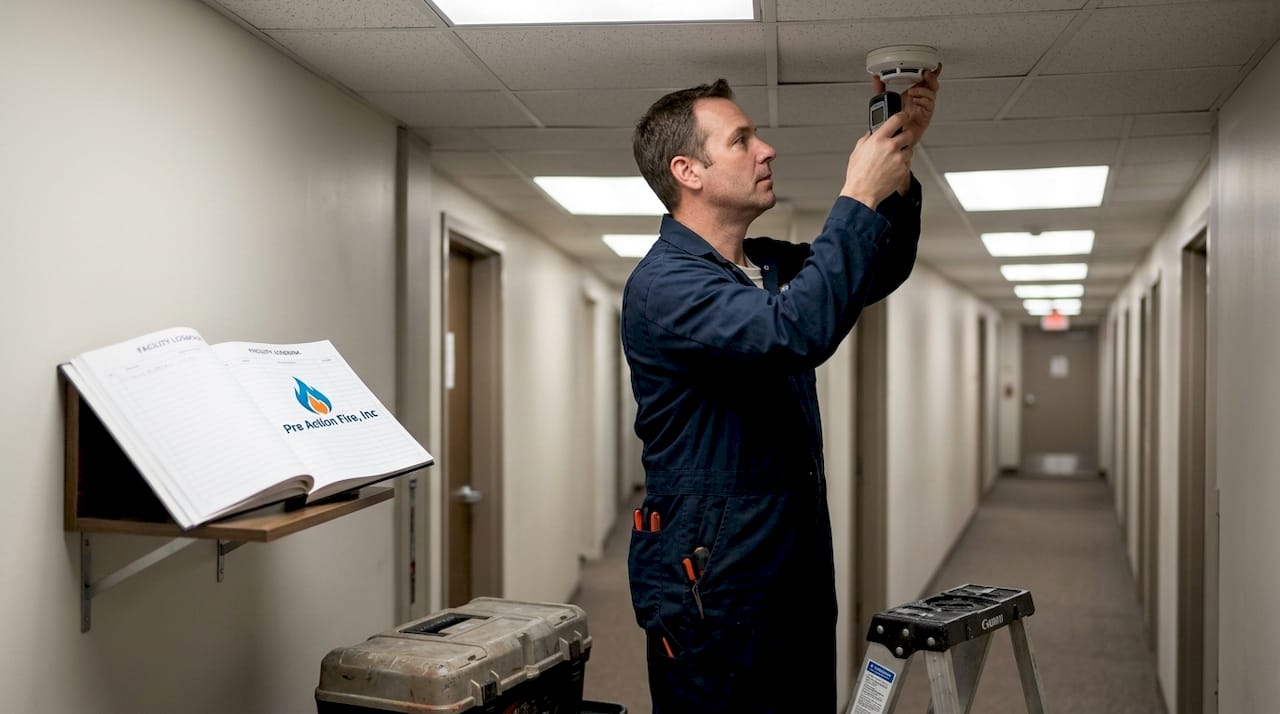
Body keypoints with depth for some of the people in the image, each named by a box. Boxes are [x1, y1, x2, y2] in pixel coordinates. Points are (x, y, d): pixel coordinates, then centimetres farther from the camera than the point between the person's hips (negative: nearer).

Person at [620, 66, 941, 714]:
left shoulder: (770, 265, 11)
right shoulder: (662, 283, -16)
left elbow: (878, 273, 20)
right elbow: (796, 331, -31)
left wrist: (897, 159, 4)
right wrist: (858, 198, -22)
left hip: (800, 575, 8)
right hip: (712, 590, -8)